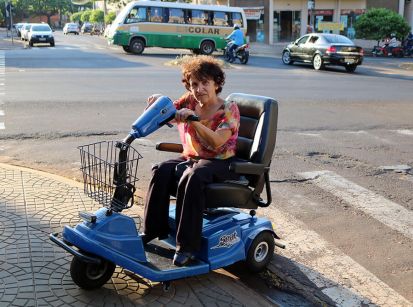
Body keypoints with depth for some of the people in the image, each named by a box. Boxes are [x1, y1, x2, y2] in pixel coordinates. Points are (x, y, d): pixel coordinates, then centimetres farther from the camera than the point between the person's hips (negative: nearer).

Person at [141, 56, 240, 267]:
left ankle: (187, 246, -30)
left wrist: (193, 120, -35)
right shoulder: (190, 101, 6)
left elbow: (216, 142, -24)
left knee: (190, 179, -35)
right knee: (161, 171, -23)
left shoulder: (229, 109, -9)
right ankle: (153, 230, -13)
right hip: (191, 157, 5)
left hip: (220, 163, -5)